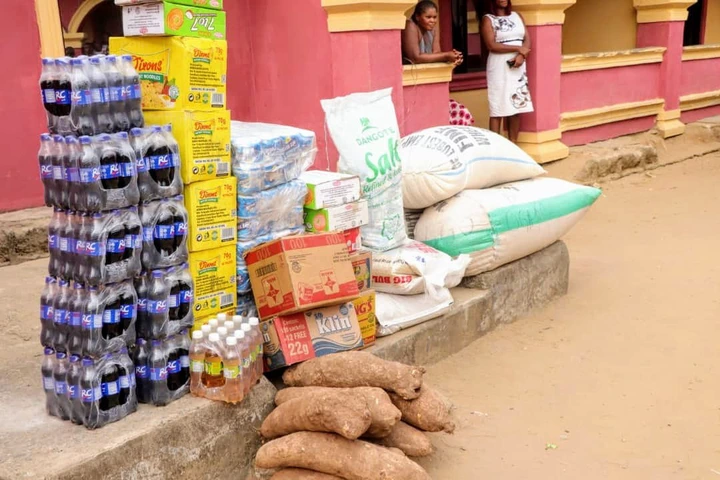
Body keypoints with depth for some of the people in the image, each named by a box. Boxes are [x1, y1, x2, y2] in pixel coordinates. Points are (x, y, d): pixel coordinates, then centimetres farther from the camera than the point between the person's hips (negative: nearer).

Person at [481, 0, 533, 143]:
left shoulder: (517, 16, 14)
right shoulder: (488, 19, -1)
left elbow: (527, 40, 8)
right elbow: (492, 45, -12)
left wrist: (521, 55, -12)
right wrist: (518, 48, -12)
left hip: (518, 66, 5)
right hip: (499, 67, -5)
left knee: (517, 105, 4)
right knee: (498, 107, -7)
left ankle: (513, 144, 11)